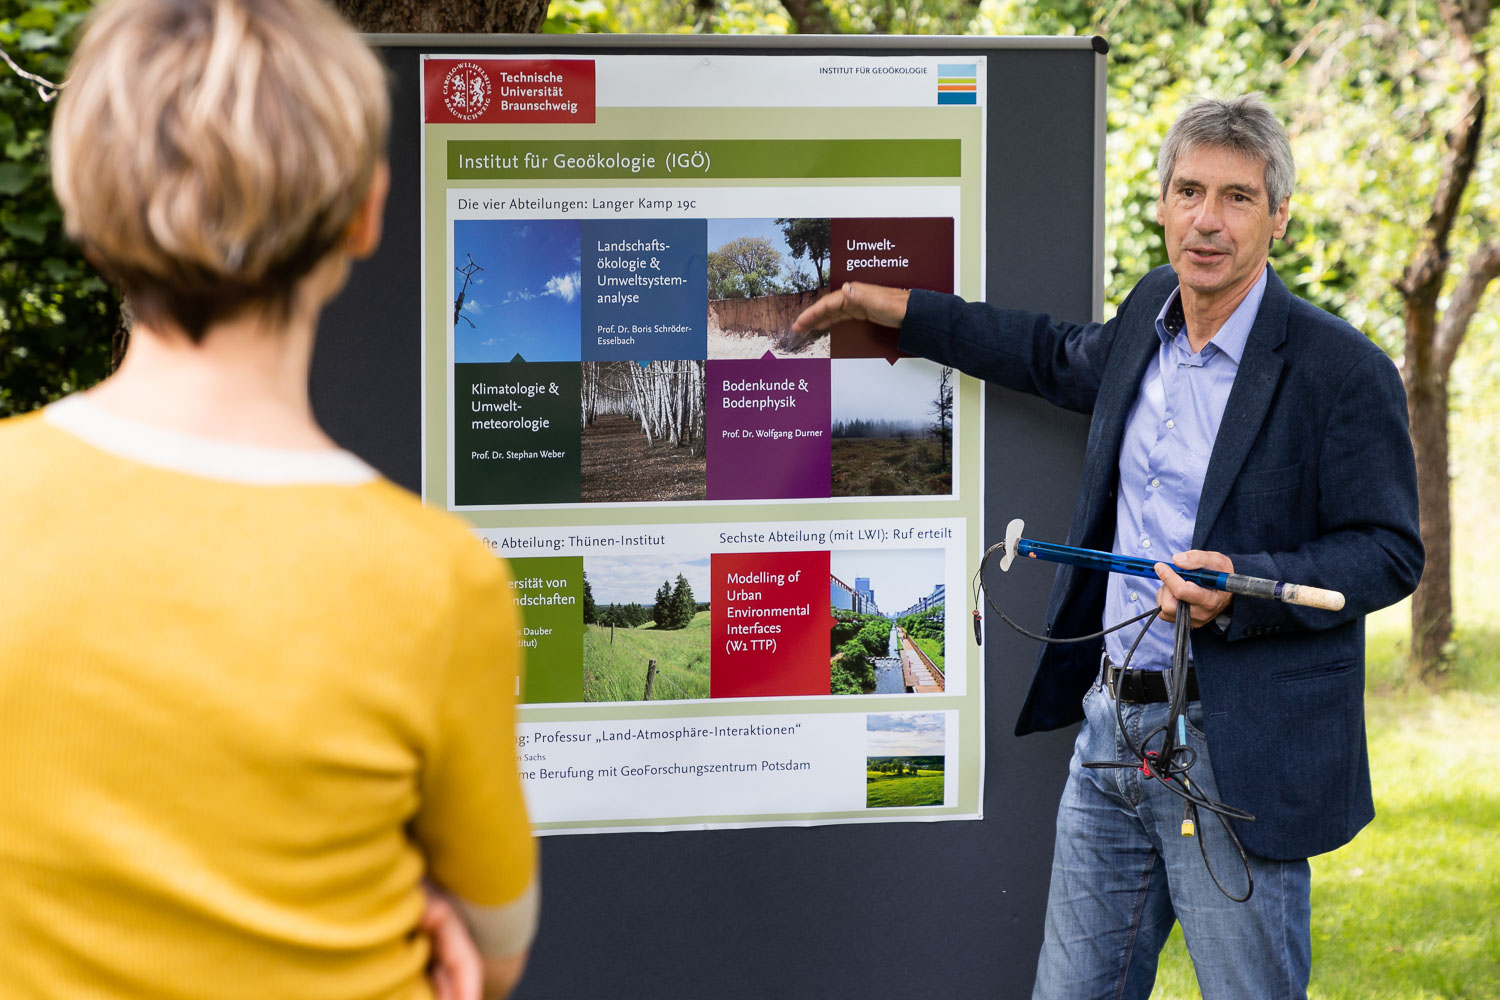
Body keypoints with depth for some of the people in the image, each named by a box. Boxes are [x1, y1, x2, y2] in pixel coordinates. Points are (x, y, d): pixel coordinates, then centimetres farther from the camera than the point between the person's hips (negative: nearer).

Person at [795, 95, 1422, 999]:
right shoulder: (1152, 316, 9)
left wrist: (1243, 588, -25)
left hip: (1234, 755, -7)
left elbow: (1389, 551, -11)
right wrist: (902, 312, 32)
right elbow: (1063, 360, 32)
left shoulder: (1342, 370, -12)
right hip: (1112, 723, 7)